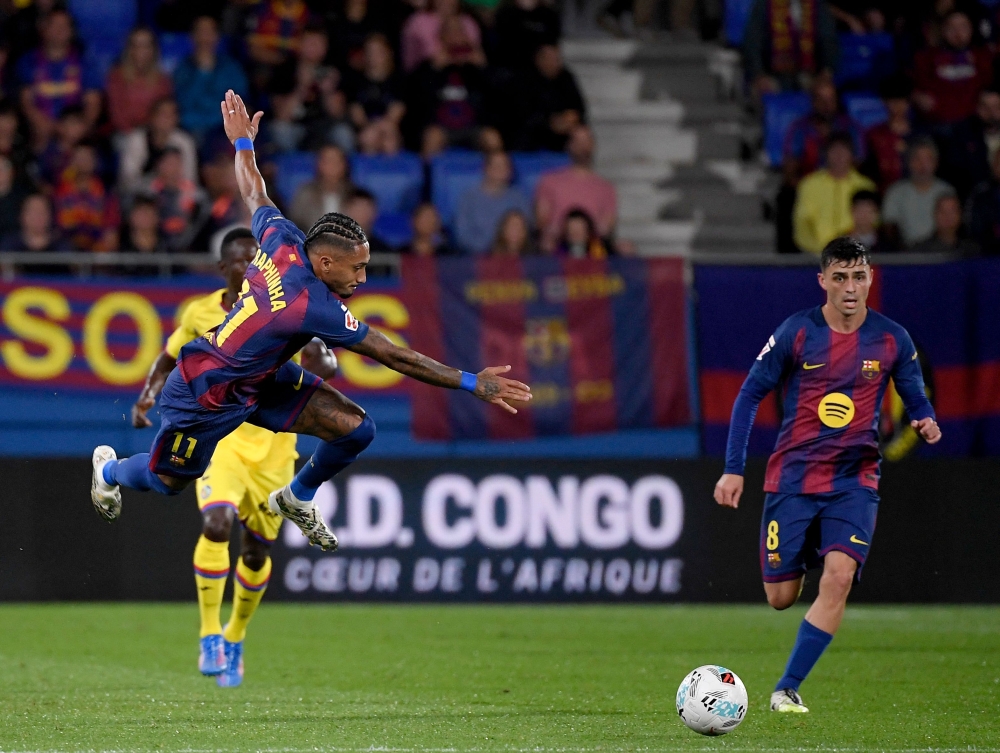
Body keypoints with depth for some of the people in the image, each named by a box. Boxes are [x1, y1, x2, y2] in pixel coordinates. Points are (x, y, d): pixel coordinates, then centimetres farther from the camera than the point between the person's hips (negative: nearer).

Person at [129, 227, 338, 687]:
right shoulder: (200, 314, 0)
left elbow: (327, 362, -7)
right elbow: (170, 358, 17)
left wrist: (317, 365, -31)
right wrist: (148, 396, -1)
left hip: (272, 446, 1)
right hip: (219, 438, -1)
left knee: (257, 550, 10)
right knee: (217, 524, -27)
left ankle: (234, 641, 34)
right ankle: (209, 636, -16)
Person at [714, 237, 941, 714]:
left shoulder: (892, 339, 0)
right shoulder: (796, 332, -5)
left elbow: (915, 399, 11)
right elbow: (750, 395, 1)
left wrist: (926, 423, -14)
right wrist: (733, 469, -3)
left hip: (855, 481, 0)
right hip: (792, 477, 0)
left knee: (839, 575, -22)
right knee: (781, 598, 1)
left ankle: (787, 688, -13)